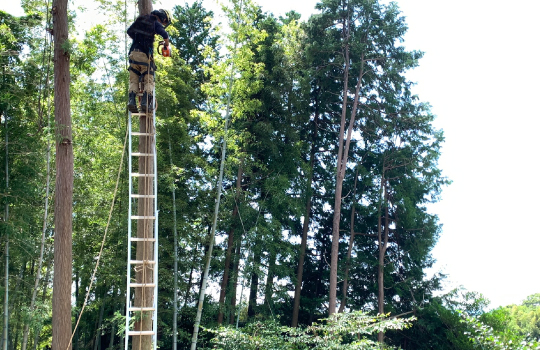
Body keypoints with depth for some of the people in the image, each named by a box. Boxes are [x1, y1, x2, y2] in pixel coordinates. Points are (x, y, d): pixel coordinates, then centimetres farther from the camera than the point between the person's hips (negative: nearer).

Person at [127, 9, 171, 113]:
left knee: (133, 81, 7)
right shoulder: (155, 23, 2)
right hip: (145, 55, -5)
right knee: (149, 81, 0)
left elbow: (129, 31, 24)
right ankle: (146, 102, -18)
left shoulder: (140, 19, 20)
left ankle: (132, 101, -11)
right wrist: (166, 45, 6)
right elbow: (165, 35, -13)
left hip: (134, 53, 5)